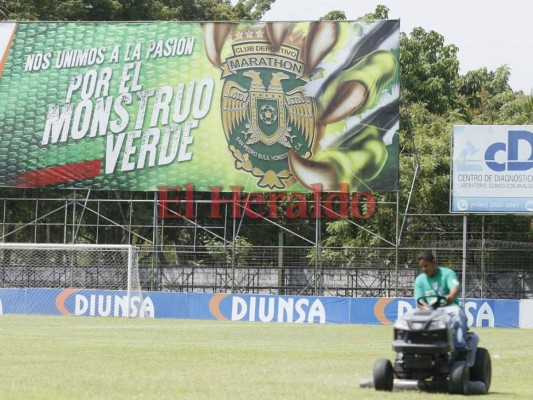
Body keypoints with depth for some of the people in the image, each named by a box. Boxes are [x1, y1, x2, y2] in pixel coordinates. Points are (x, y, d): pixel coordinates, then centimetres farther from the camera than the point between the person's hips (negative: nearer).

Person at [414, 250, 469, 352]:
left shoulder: (447, 273, 2)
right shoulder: (419, 280, 13)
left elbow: (455, 288, -18)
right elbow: (419, 301, 3)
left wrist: (451, 296, -43)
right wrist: (426, 308, -22)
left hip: (449, 307, -2)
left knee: (457, 312, -37)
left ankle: (460, 346, -47)